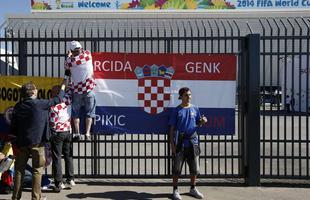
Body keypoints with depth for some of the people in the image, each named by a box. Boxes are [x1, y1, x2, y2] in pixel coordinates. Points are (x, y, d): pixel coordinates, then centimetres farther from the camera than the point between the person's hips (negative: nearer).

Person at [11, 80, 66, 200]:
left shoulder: (18, 107, 4)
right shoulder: (39, 104, -10)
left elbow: (13, 128, 7)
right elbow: (57, 100, 0)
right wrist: (63, 88, 17)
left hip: (21, 142, 5)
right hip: (37, 142, -4)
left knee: (19, 170, 12)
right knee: (37, 170, 4)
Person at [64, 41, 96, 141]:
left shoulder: (70, 60, -7)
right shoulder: (88, 54, -4)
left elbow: (66, 68, 14)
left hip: (76, 90, 0)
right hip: (89, 89, 0)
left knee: (76, 113, 12)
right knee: (89, 113, 8)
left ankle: (77, 134, 6)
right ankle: (87, 134, 0)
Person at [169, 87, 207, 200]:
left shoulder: (195, 109, 7)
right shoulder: (177, 110, -1)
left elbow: (198, 124, 14)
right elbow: (172, 128, -1)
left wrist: (202, 121, -10)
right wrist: (172, 143, -8)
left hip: (193, 142, 3)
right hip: (180, 143, -3)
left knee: (194, 168, 10)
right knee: (177, 168, 2)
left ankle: (193, 189, 28)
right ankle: (175, 190, 15)